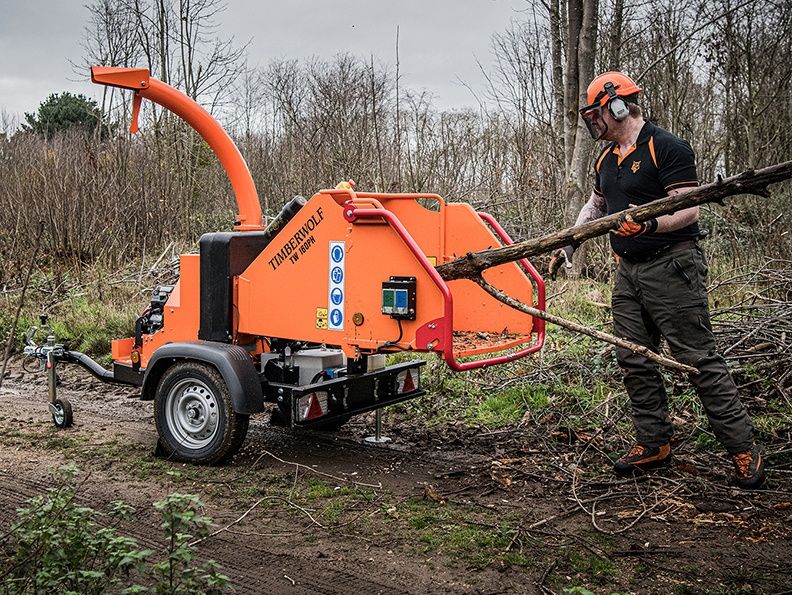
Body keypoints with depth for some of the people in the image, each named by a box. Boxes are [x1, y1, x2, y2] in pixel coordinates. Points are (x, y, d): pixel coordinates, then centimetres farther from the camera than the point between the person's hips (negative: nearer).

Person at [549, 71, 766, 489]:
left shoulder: (667, 148, -11)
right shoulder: (607, 159, 15)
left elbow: (688, 210, -18)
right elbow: (594, 207, 28)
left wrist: (649, 223, -35)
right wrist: (566, 246, 20)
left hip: (671, 268, -8)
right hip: (628, 271, 9)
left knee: (698, 358, -6)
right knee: (633, 360, 8)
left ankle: (743, 448, 5)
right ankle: (654, 443, 19)